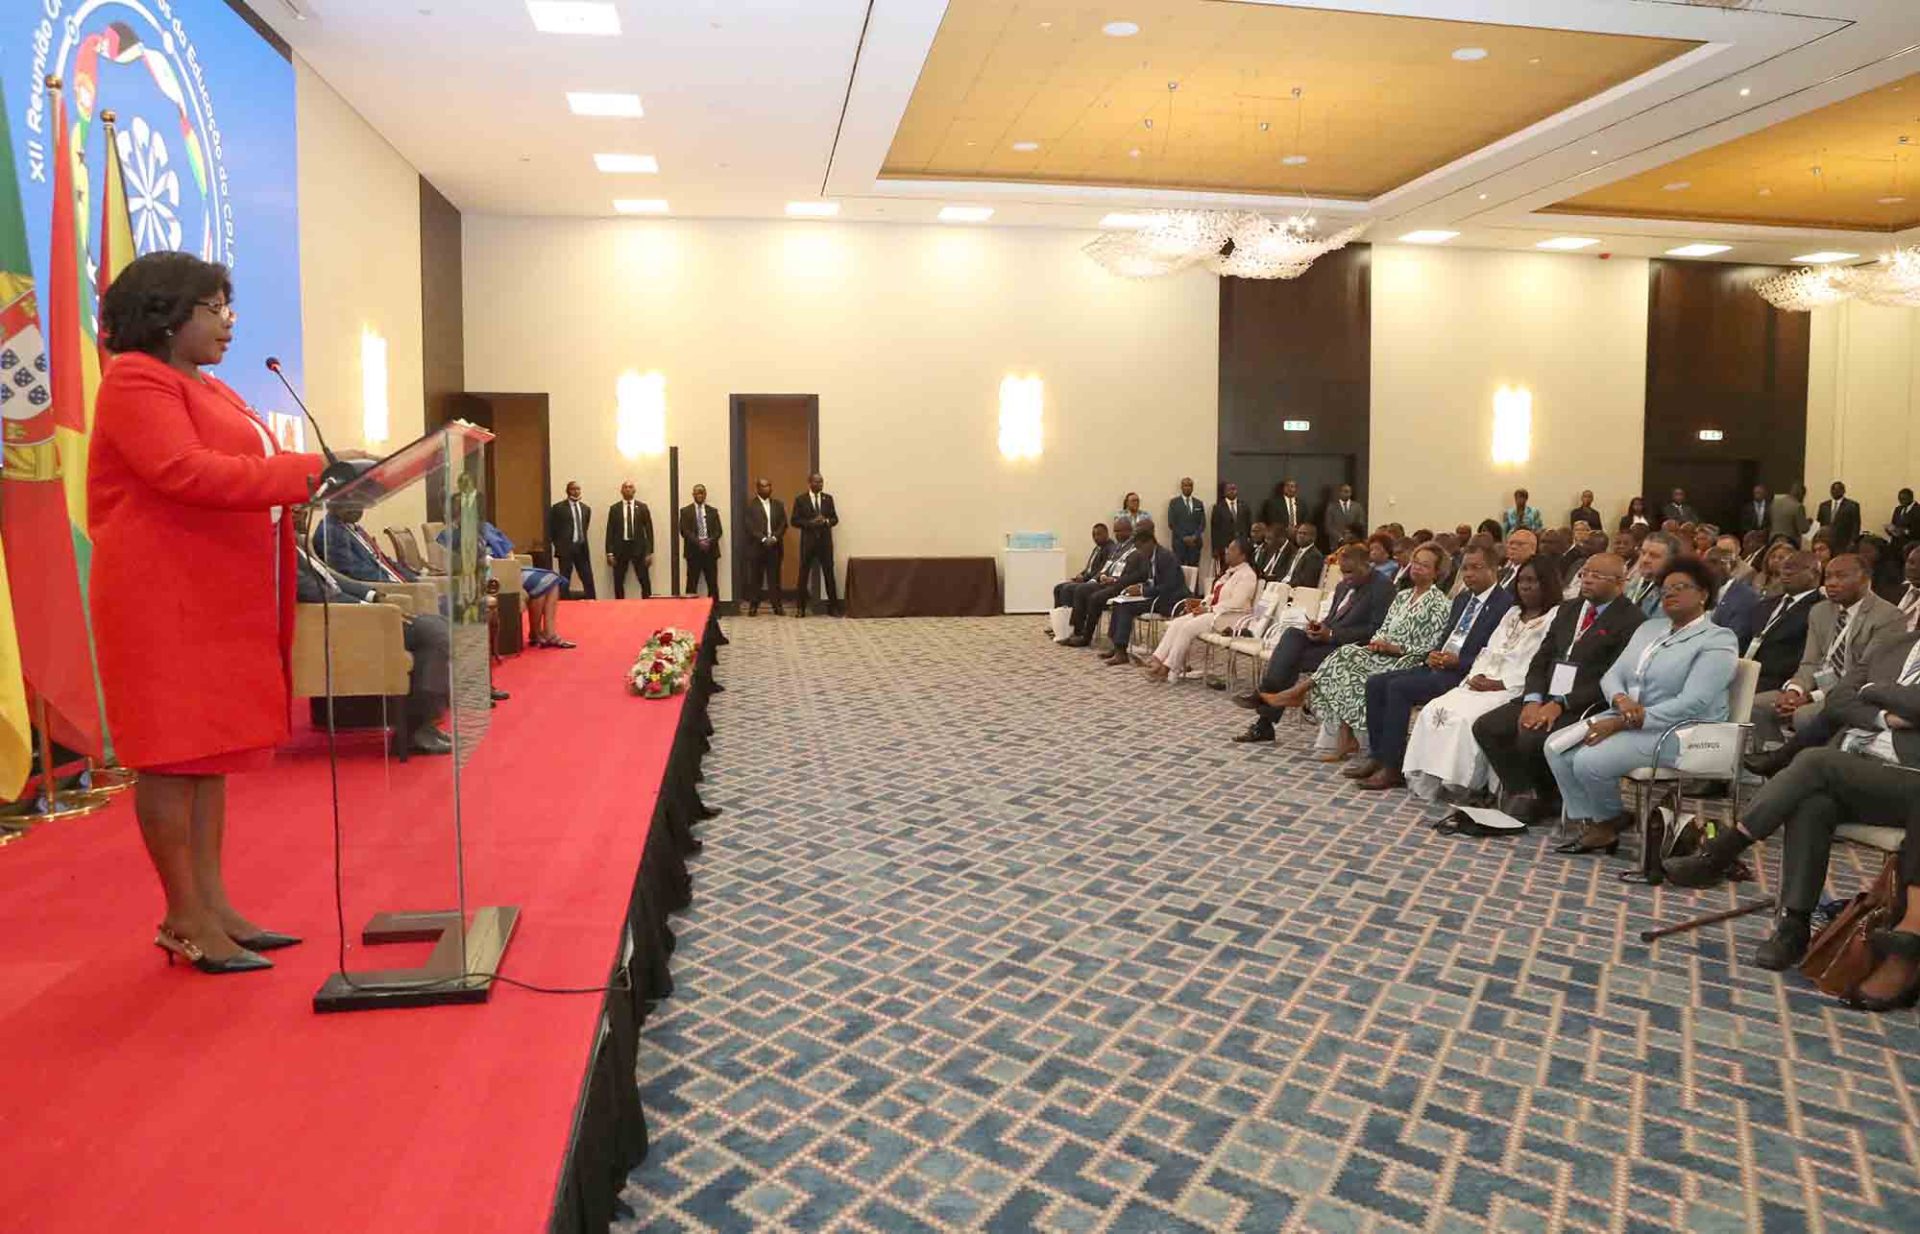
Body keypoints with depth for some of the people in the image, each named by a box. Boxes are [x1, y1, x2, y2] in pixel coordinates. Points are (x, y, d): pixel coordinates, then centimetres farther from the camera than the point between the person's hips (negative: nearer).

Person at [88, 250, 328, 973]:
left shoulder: (206, 388, 21)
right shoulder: (136, 381, -9)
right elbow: (185, 473, -22)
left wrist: (300, 485, 2)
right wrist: (306, 472, -22)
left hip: (221, 594, 9)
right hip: (164, 596, -9)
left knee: (212, 749, 10)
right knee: (173, 751, -3)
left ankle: (213, 905, 16)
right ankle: (186, 920, 5)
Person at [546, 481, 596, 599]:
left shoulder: (586, 508, 12)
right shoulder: (558, 508, -3)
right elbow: (551, 529, -1)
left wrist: (583, 542, 15)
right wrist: (559, 545, -3)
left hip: (582, 548, 4)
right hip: (566, 548, -4)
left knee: (588, 580, 2)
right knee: (564, 581, 1)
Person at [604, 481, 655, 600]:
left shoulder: (642, 507, 4)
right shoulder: (614, 508, 5)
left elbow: (649, 530, 3)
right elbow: (610, 531, 4)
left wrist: (649, 552, -3)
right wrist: (609, 553, -2)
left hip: (638, 548, -1)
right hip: (620, 547, 1)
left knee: (645, 581, -4)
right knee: (618, 581, 3)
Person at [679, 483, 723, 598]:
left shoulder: (712, 511, 13)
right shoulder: (685, 511, 6)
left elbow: (718, 530, 6)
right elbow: (684, 531, -4)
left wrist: (710, 541, -12)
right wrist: (698, 542, -16)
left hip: (710, 550, 2)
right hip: (693, 550, -2)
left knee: (713, 584, 1)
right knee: (692, 584, -2)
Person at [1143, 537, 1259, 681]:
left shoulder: (1247, 575, -10)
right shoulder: (1229, 571, 19)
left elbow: (1236, 603, -20)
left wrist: (1209, 609, -19)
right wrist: (1202, 603, 1)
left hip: (1229, 616, -9)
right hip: (1213, 612, 9)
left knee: (1188, 628, -24)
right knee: (1176, 624, -11)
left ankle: (1168, 669, -18)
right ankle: (1157, 659, -20)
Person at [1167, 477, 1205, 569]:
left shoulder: (1199, 504, 13)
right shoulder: (1174, 503, 4)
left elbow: (1203, 523, 7)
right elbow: (1171, 523, -3)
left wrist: (1195, 537, -9)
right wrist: (1184, 537, -11)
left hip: (1195, 542, 2)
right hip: (1179, 542, -2)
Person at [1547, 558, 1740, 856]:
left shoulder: (1718, 641, -7)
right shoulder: (1649, 628, 18)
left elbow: (1692, 703, -19)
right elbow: (1612, 674, 12)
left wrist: (1622, 723, -23)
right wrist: (1621, 700, -15)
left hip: (1676, 731, -8)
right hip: (1624, 718, 8)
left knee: (1589, 761, -26)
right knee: (1557, 748, -14)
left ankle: (1612, 821, 3)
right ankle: (1592, 825, -5)